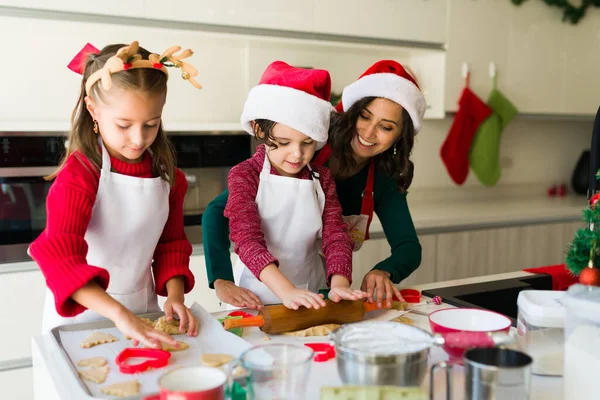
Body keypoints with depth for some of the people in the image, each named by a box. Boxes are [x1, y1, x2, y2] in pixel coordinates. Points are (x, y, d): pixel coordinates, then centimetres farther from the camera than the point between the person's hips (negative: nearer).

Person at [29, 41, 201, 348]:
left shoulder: (166, 175, -2)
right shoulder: (80, 174, -19)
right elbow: (60, 258, -30)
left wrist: (174, 296, -9)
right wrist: (121, 315, -41)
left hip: (143, 311, 5)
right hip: (81, 314, -4)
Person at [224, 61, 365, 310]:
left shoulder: (322, 179, 5)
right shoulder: (244, 176, -7)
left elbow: (336, 235, -1)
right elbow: (247, 240, -17)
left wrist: (340, 284, -20)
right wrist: (286, 291, -30)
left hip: (312, 294, 2)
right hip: (260, 295, -2)